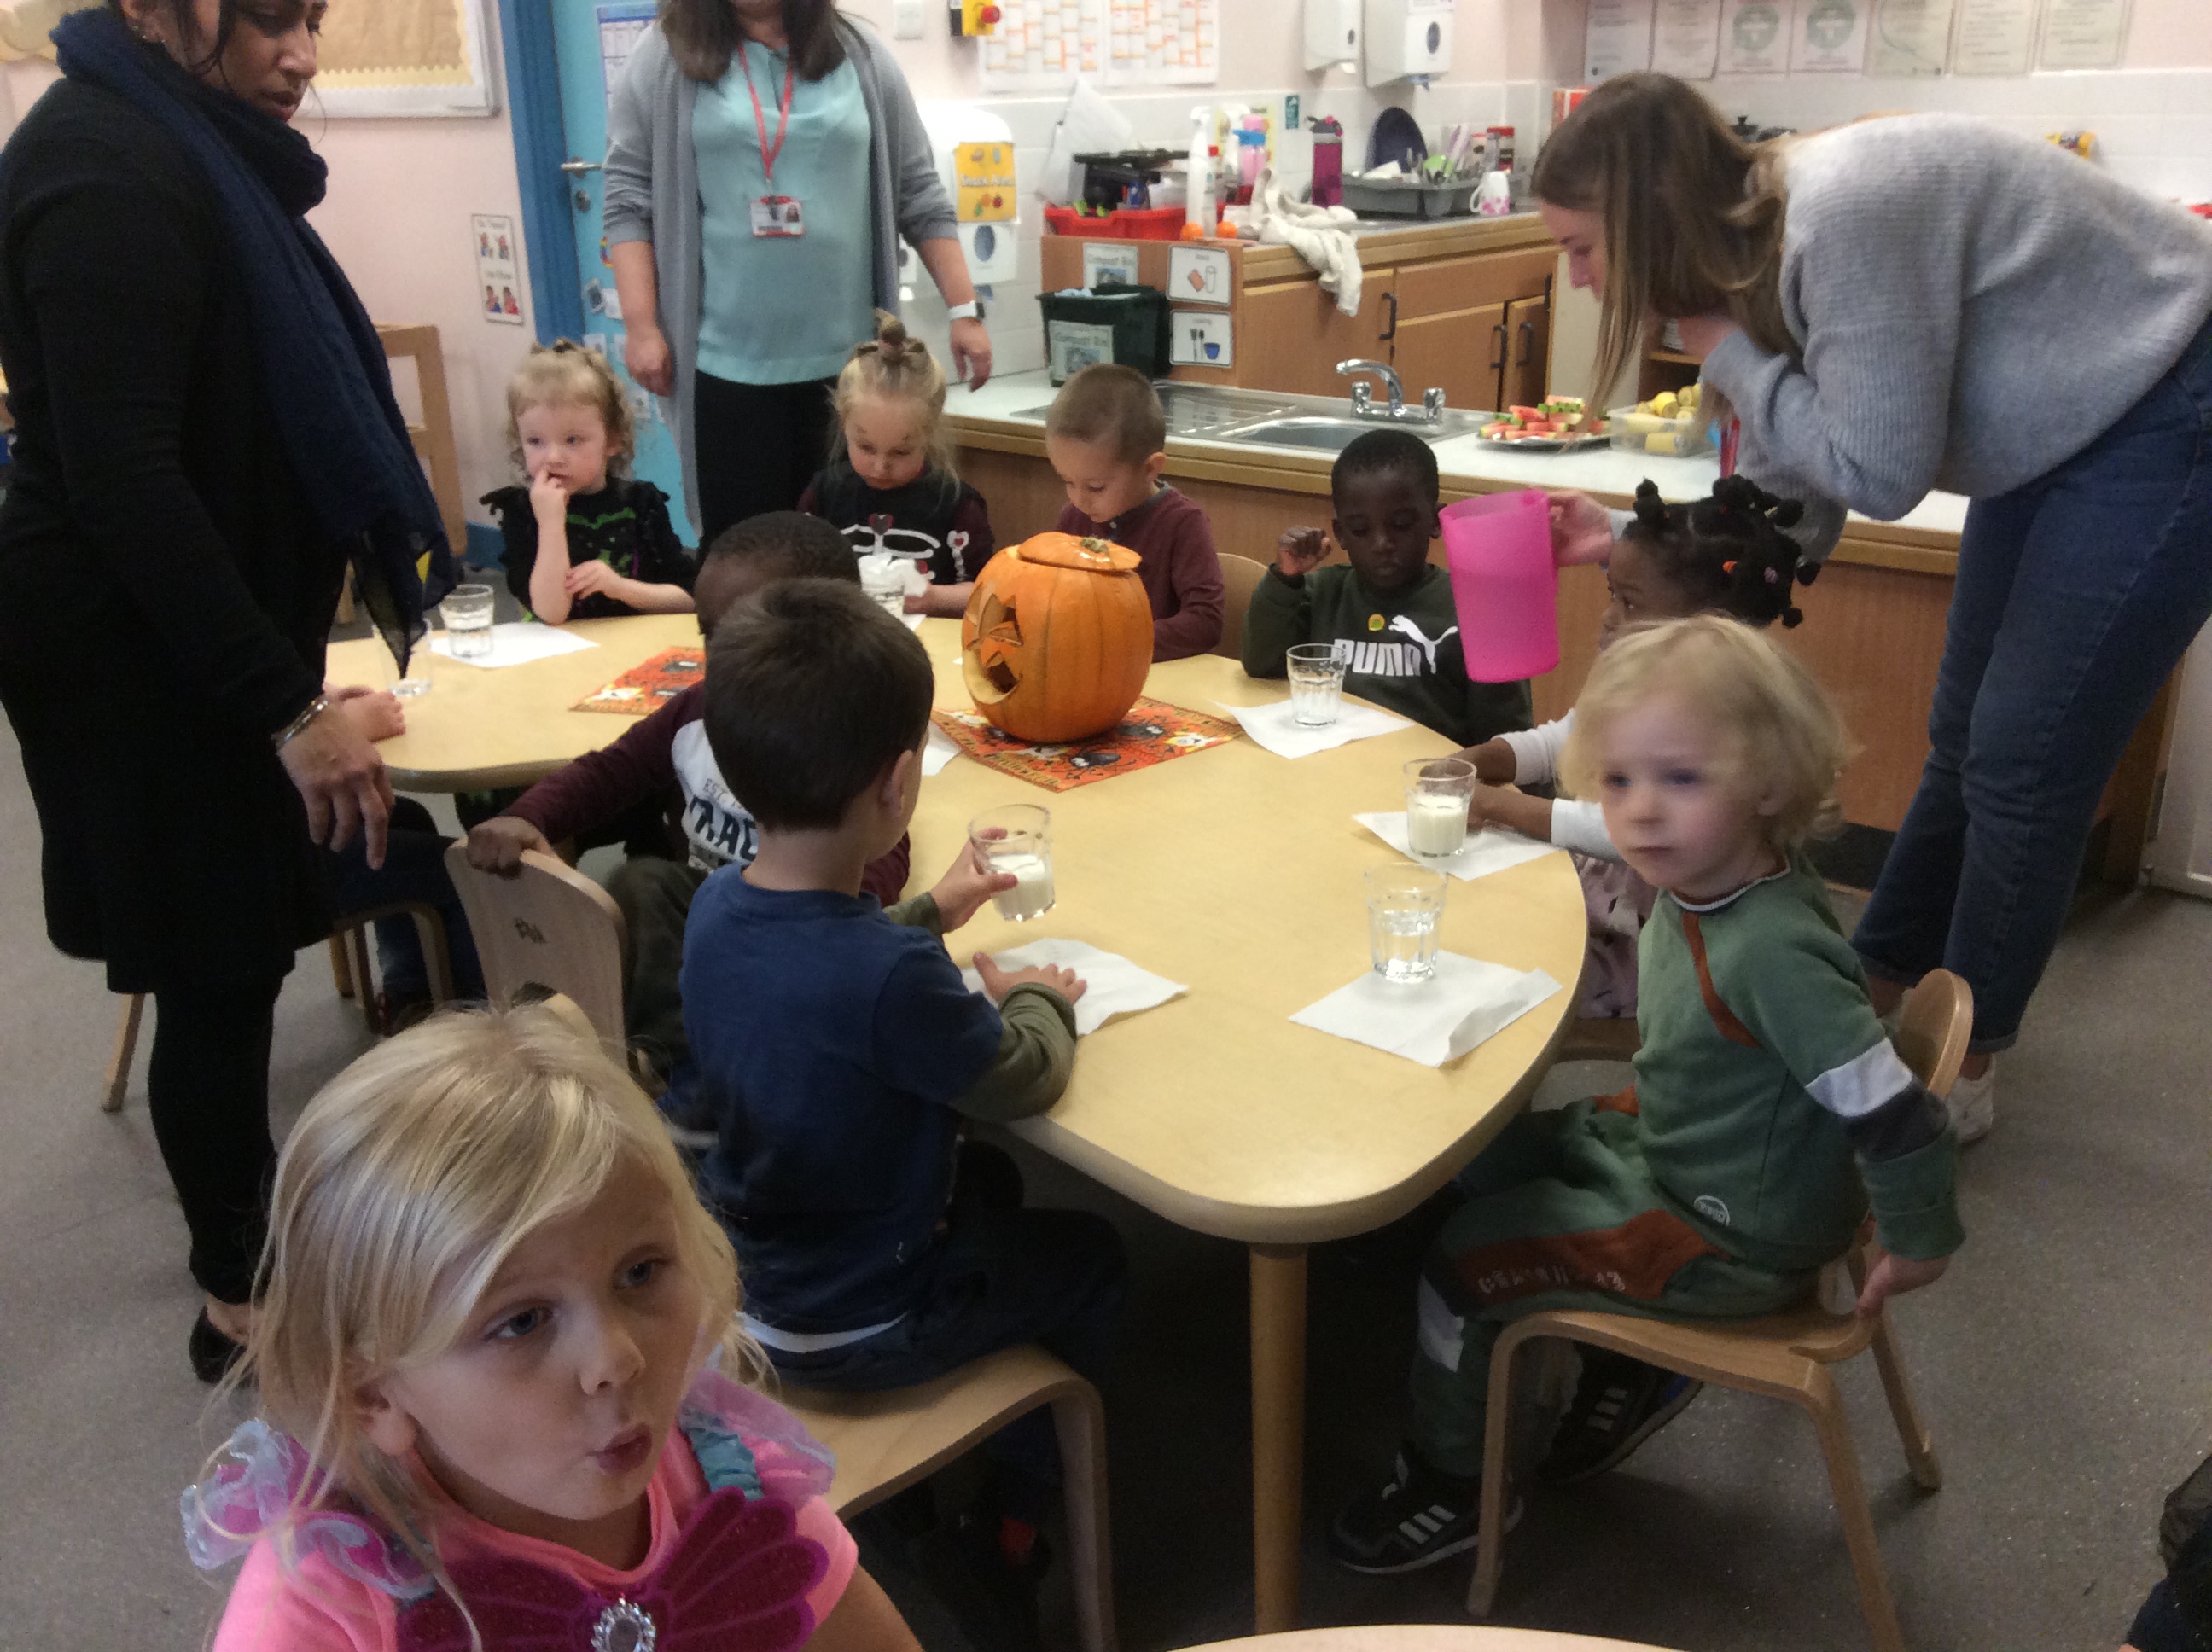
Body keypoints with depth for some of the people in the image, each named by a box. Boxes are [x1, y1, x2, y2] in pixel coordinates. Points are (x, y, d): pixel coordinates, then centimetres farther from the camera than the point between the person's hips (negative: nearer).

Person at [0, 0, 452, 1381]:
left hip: (207, 636, 9)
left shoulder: (187, 147, 10)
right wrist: (286, 705, -26)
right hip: (145, 656, -9)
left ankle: (253, 1248, 33)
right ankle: (243, 1300, 18)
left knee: (234, 954, 17)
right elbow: (119, 475, -25)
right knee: (221, 967, 1)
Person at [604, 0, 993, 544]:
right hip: (729, 364, -2)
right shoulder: (667, 55, 3)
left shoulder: (858, 54, 7)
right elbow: (629, 199, 1)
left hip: (847, 360, 2)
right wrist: (641, 326, -8)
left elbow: (919, 196, 8)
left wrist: (964, 310, 2)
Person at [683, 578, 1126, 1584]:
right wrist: (1038, 1000, -1)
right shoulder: (896, 977, -37)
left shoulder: (716, 904, -13)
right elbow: (1023, 1083, -20)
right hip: (844, 1332, -7)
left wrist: (928, 914, 16)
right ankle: (1024, 1510, 38)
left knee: (989, 1183, 29)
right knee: (1091, 1254, 17)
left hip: (735, 1272, 7)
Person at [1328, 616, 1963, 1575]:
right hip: (1662, 1145, 9)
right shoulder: (1700, 881, -11)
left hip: (1726, 1242, -9)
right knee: (1486, 1161, 17)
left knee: (1461, 1260, -6)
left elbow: (1894, 1115, -29)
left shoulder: (1771, 953, -35)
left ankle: (1450, 1486, 20)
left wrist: (1920, 1245, -16)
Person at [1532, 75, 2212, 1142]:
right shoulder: (1759, 255, -3)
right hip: (2064, 433, 9)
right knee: (1967, 738, 16)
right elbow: (1787, 511, 2)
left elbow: (1878, 473, -26)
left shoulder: (1845, 212, -31)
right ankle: (1878, 990, 31)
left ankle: (1958, 1070, 13)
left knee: (2023, 761, -4)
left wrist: (1727, 355, -20)